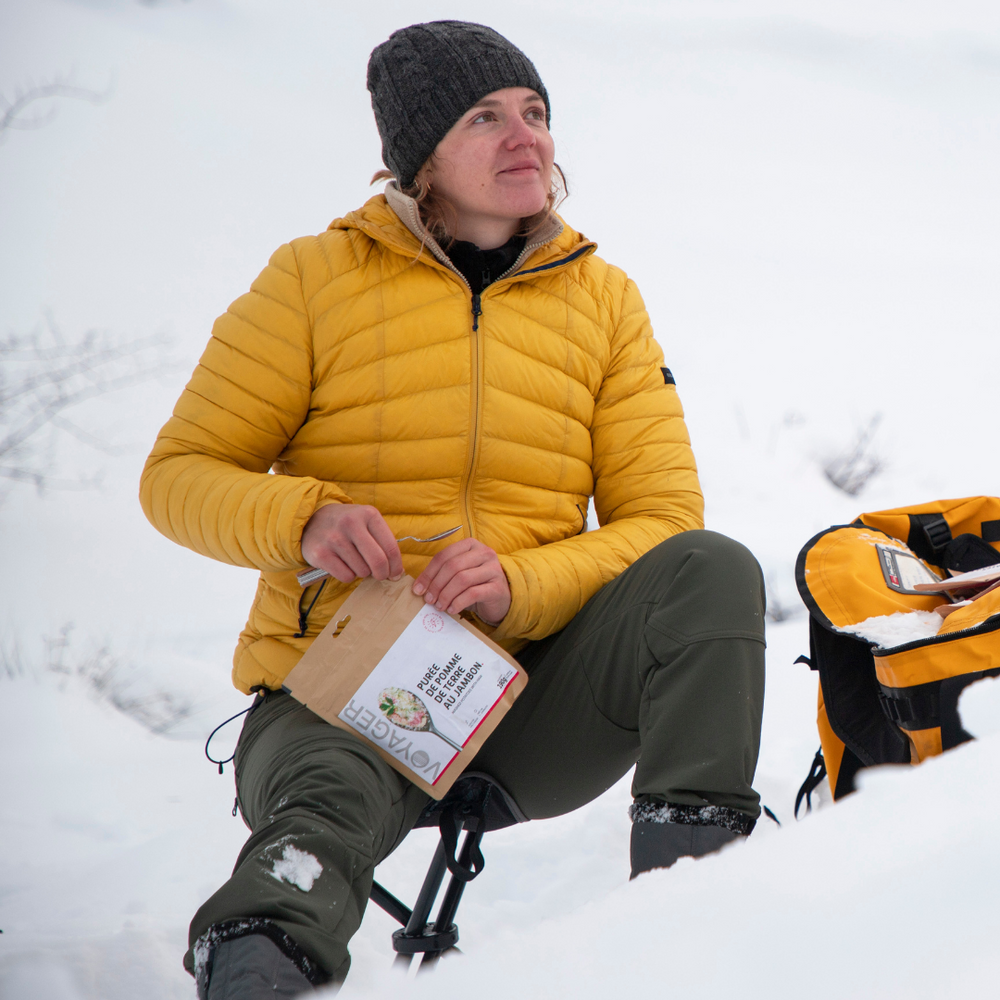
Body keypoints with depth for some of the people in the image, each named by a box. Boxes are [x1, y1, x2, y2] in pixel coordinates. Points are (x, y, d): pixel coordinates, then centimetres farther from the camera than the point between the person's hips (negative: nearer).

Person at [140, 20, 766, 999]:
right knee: (325, 812, -38)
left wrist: (520, 585, -16)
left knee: (713, 569, -22)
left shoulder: (603, 299, 11)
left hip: (527, 689, 3)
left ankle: (690, 868, -29)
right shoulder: (317, 278, 3)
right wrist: (302, 519, -19)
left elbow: (662, 522, 5)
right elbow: (181, 475, 4)